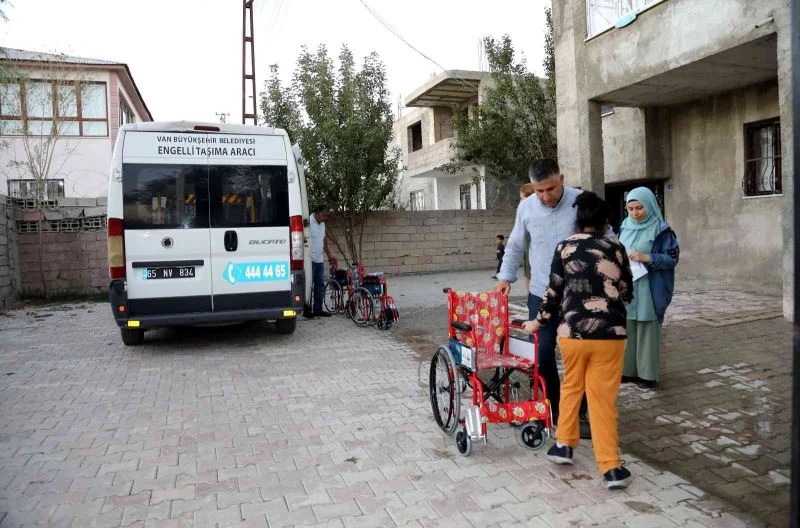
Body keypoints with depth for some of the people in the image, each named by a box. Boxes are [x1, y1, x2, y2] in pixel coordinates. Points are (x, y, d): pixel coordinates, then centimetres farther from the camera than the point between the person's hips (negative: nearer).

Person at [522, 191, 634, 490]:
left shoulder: (565, 248, 2)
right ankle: (611, 468, 7)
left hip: (572, 331, 0)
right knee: (603, 399, 5)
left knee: (571, 386, 21)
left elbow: (554, 293, 3)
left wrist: (538, 321, 17)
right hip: (609, 333, 0)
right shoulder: (616, 249, 5)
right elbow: (627, 293, 12)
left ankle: (564, 444, 27)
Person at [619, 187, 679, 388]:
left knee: (647, 329, 1)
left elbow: (672, 258, -7)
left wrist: (647, 258, -20)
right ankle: (628, 369, 19)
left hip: (649, 289, -5)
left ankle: (647, 373, 11)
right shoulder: (625, 227, 10)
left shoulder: (661, 230, -6)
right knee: (627, 329, 8)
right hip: (626, 287, 5)